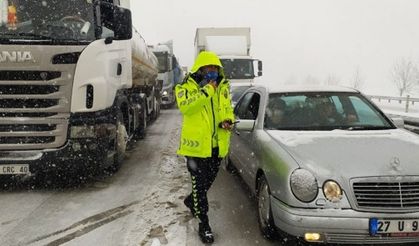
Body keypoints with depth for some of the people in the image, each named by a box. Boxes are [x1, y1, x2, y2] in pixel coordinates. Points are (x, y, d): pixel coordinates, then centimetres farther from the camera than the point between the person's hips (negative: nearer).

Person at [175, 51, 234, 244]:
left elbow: (227, 109, 16)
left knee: (208, 181, 21)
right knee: (199, 184, 1)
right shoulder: (187, 86, -7)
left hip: (217, 145, 6)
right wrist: (207, 90, -26)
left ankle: (191, 201, 50)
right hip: (197, 145, -5)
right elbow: (185, 105, -26)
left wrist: (227, 121, -6)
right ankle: (204, 224, 14)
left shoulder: (223, 86, 8)